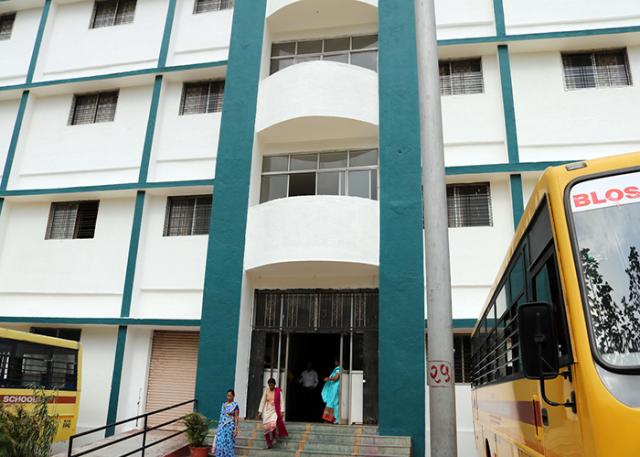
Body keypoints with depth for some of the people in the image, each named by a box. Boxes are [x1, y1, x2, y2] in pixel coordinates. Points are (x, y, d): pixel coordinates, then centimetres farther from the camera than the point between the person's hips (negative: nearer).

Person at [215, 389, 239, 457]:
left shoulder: (235, 406, -5)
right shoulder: (223, 404, 13)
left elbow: (236, 417, -8)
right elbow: (221, 416, 16)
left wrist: (236, 428, -14)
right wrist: (219, 426, 14)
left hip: (230, 426, -5)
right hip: (222, 426, 5)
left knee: (228, 443, -3)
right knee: (220, 442, 1)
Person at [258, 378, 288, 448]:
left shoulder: (278, 391, -4)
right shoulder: (266, 391, 2)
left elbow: (282, 401, -4)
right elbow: (262, 401, 5)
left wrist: (282, 411, -11)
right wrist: (260, 411, 1)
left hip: (275, 411, -3)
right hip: (267, 411, 3)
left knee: (274, 424, -21)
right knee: (267, 427, -1)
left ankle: (273, 438, 5)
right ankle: (269, 443, 11)